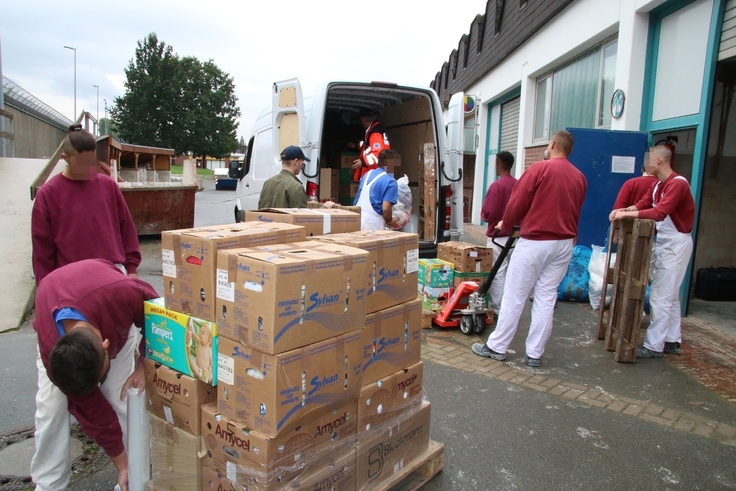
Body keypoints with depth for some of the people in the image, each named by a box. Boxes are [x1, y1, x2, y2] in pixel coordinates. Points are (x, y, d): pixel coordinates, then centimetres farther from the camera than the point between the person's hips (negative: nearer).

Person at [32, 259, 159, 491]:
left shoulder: (121, 294, -47)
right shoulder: (51, 349, -37)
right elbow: (92, 411, -24)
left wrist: (144, 365, -23)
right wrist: (120, 462, -14)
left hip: (115, 320, 0)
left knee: (122, 399, -9)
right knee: (52, 407, -12)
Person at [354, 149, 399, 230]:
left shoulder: (367, 174, 13)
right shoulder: (390, 182, -8)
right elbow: (386, 208, -15)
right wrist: (389, 221, 5)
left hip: (356, 221, 7)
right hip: (372, 224, -7)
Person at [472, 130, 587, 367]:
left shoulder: (540, 168, -9)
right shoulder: (580, 177, 7)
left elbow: (518, 202, -7)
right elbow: (575, 212, 11)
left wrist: (506, 225, 9)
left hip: (534, 242, -5)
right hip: (565, 243, 5)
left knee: (514, 296, 3)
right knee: (546, 298, 9)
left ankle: (496, 347, 12)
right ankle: (535, 353, 15)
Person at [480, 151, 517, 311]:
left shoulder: (497, 185, -17)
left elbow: (487, 213, -18)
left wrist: (484, 215, 2)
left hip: (498, 236, -7)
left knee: (498, 273, 0)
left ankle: (498, 308, 5)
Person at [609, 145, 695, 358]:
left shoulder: (677, 184, -19)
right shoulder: (659, 185, 12)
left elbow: (659, 213, -30)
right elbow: (643, 204, 6)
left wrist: (627, 214, -28)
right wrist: (623, 210, -12)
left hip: (676, 244, -10)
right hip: (664, 242, 10)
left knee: (661, 296, -7)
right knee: (670, 295, 15)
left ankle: (654, 346, -1)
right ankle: (672, 341, 24)